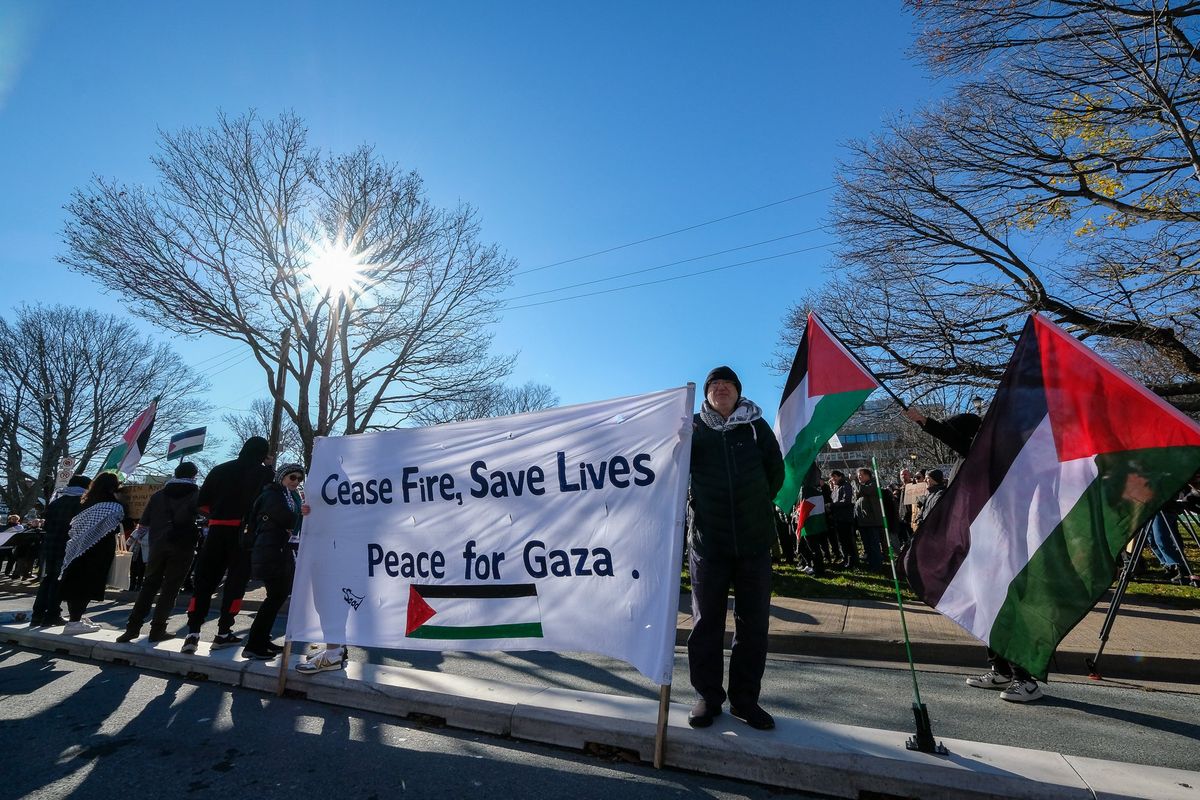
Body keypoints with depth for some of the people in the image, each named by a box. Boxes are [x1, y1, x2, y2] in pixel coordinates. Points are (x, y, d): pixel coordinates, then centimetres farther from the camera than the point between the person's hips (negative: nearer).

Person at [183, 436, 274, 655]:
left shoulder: (220, 469, 11)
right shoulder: (265, 474, -1)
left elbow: (201, 502, 11)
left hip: (217, 531, 3)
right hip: (243, 532, -3)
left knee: (205, 580, 8)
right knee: (235, 581, 5)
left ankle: (193, 633, 0)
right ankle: (223, 633, 8)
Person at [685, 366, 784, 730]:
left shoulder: (756, 426, 5)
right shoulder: (693, 428, 2)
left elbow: (776, 473, 8)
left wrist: (754, 505, 7)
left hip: (754, 541, 2)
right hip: (708, 540, -1)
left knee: (754, 624, 10)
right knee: (706, 623, 8)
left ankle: (745, 699, 26)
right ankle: (708, 697, 24)